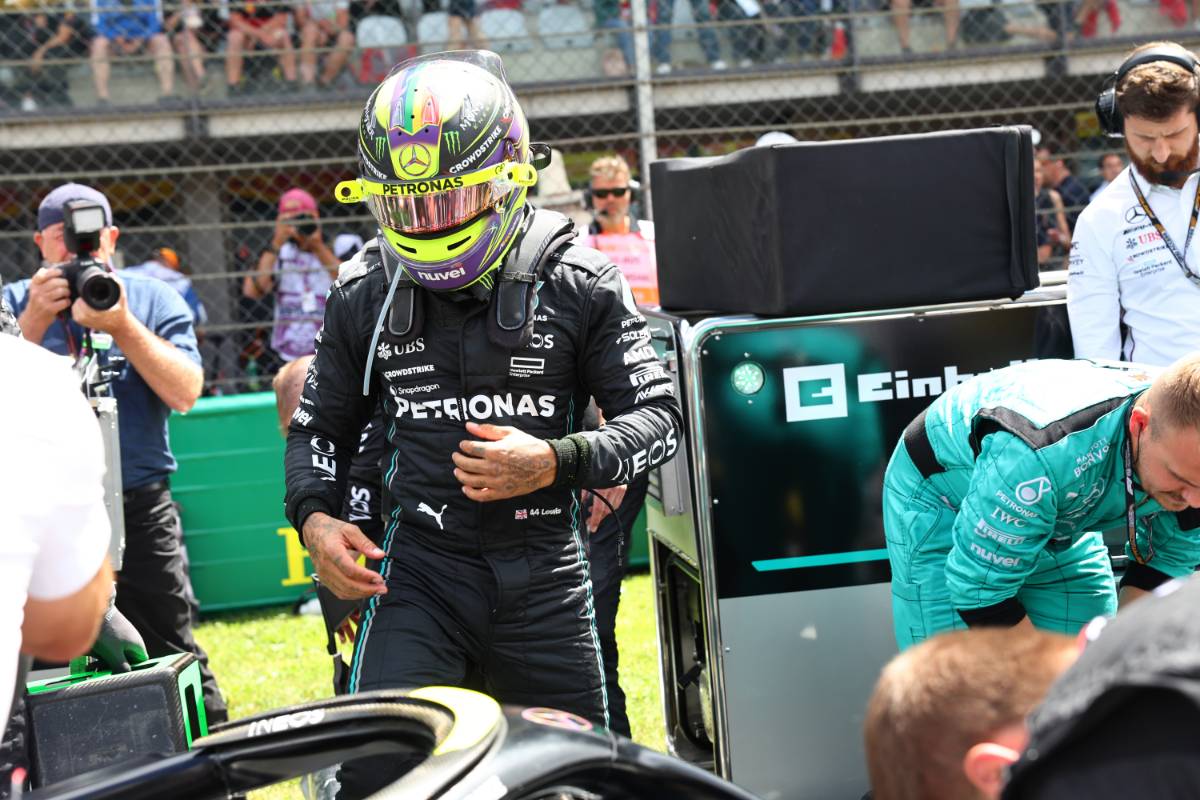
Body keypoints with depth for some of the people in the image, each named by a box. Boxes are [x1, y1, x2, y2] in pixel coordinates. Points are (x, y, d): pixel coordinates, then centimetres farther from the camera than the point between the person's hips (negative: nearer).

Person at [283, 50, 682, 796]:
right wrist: (314, 515, -3)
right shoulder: (364, 295, 4)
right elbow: (320, 425, 17)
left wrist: (555, 463, -19)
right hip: (421, 566, 1)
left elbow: (659, 417, -2)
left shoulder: (578, 283, -4)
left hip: (544, 573, -1)